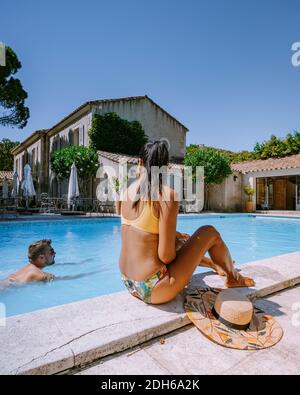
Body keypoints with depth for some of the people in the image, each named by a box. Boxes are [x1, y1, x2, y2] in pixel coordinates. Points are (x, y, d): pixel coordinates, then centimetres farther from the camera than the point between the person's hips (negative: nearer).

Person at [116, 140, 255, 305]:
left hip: (129, 284, 7)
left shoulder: (125, 191, 1)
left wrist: (176, 235, 22)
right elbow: (166, 256, -22)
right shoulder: (167, 194, -19)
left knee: (180, 240, 30)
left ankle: (215, 265, 57)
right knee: (209, 232, 6)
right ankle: (233, 277, 34)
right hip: (154, 290, -7)